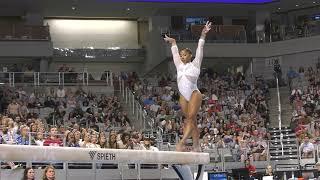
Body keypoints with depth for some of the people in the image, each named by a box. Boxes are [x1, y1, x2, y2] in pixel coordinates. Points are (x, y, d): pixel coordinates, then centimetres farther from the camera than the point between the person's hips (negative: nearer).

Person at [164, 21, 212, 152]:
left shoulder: (195, 64, 5)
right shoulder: (179, 65, 16)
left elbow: (200, 48, 1)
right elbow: (175, 52, 29)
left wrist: (203, 35, -3)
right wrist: (172, 42, 40)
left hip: (194, 94, -5)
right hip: (183, 96, 5)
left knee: (191, 118, -14)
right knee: (192, 121, 4)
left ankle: (181, 143, -25)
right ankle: (196, 147, 5)